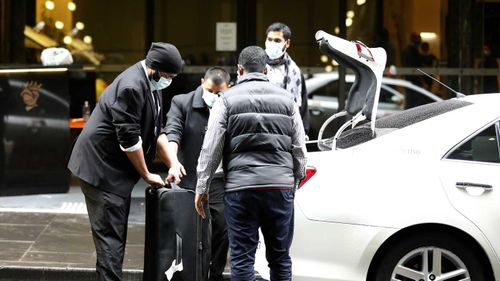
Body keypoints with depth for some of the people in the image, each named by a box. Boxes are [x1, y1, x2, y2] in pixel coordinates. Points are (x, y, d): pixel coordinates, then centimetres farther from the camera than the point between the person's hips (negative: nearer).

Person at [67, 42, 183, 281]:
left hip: (116, 170, 10)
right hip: (102, 166, -10)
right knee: (110, 234, -11)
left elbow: (155, 130, 18)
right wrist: (146, 175, -11)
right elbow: (129, 139, -21)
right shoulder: (131, 87, -22)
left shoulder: (151, 84, 10)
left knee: (116, 233, 13)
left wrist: (173, 163, 8)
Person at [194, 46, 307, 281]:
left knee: (242, 257, 0)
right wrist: (297, 179, 21)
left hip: (240, 186, -2)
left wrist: (202, 187, 3)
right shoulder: (286, 99, 11)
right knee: (280, 257, 10)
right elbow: (299, 147, 11)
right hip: (280, 184, 3)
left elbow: (211, 148, -2)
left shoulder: (228, 100, 2)